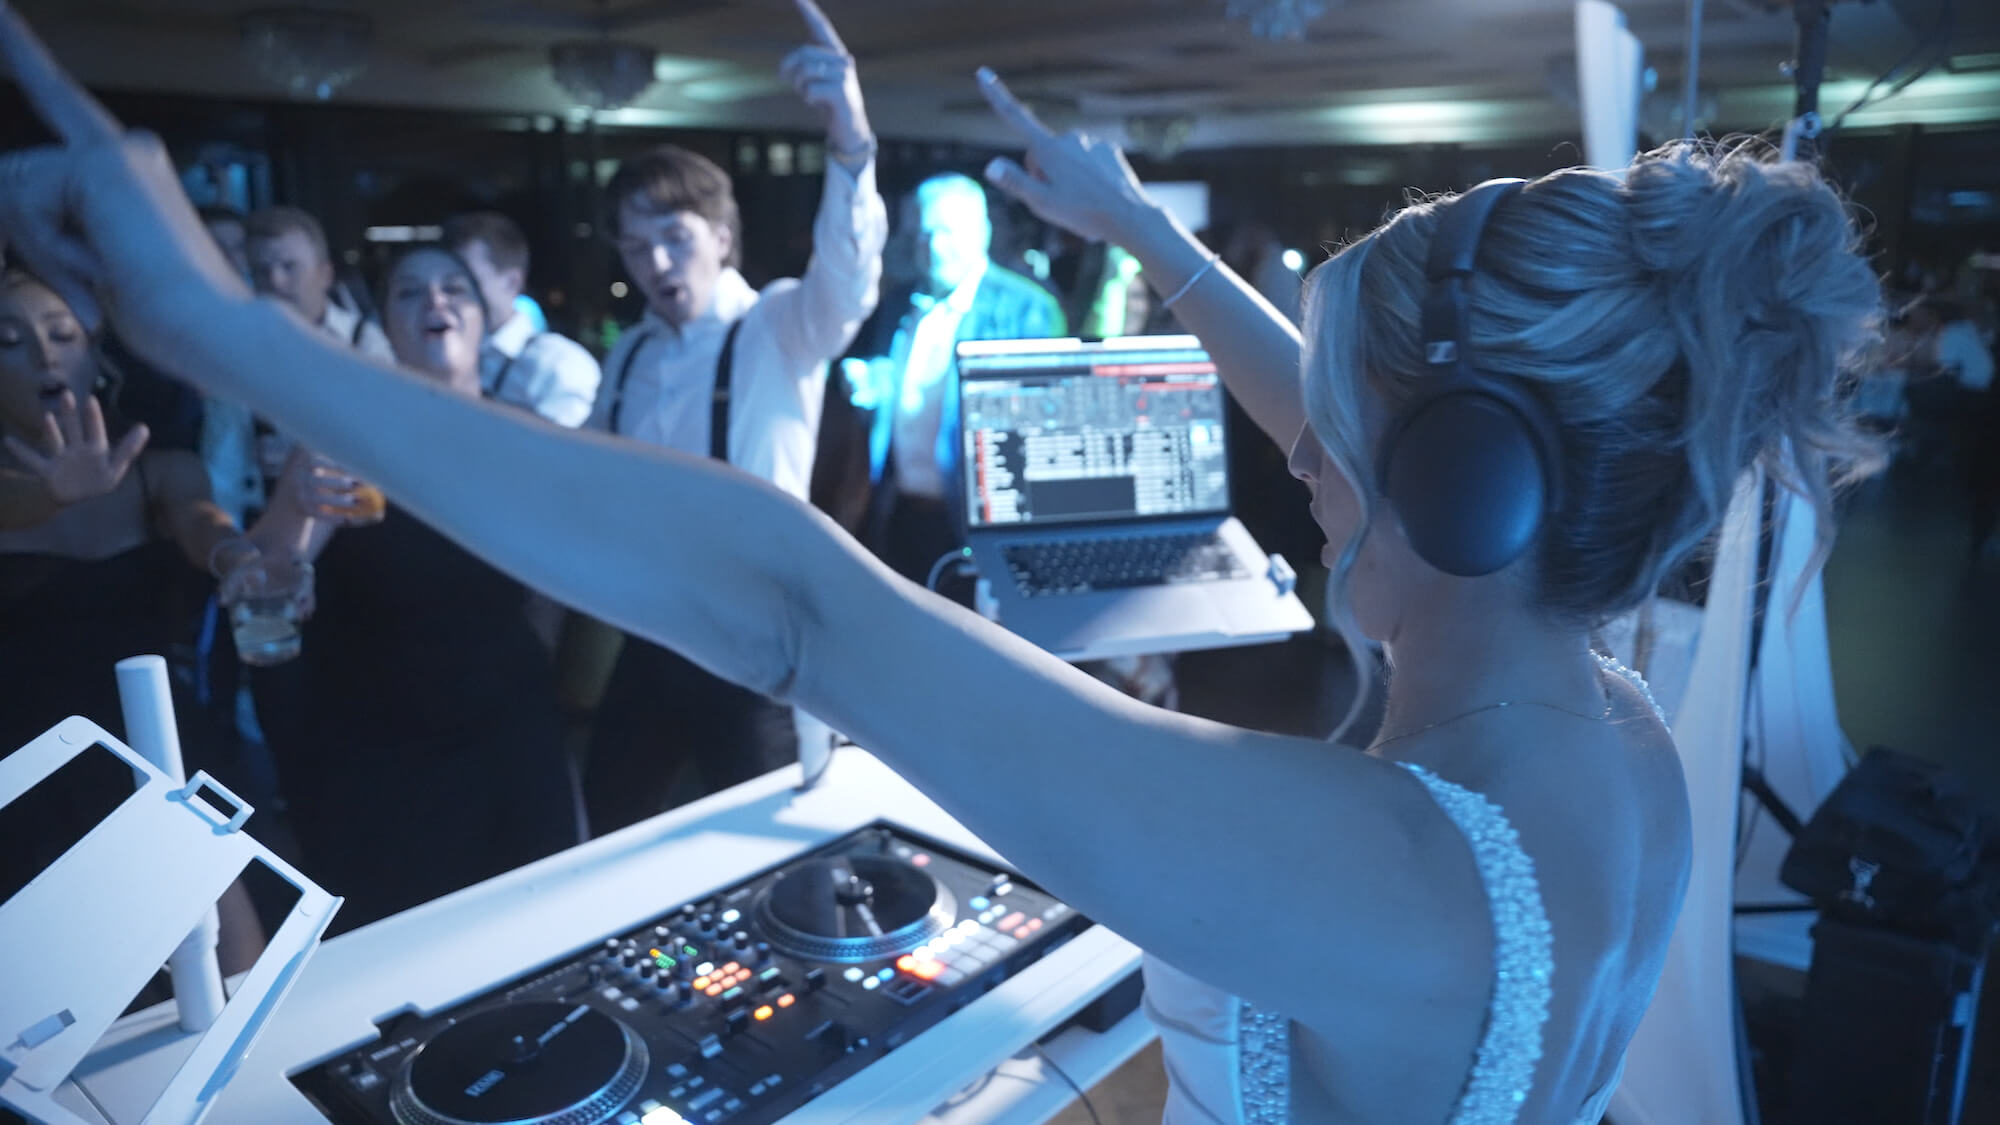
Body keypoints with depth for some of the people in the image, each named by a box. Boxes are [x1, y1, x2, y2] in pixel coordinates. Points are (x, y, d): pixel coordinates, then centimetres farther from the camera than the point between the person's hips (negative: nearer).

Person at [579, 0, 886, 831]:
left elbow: (845, 280, -35)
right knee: (612, 836, 23)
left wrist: (850, 144, -51)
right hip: (649, 636, 7)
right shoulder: (628, 354, 7)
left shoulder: (779, 330, -13)